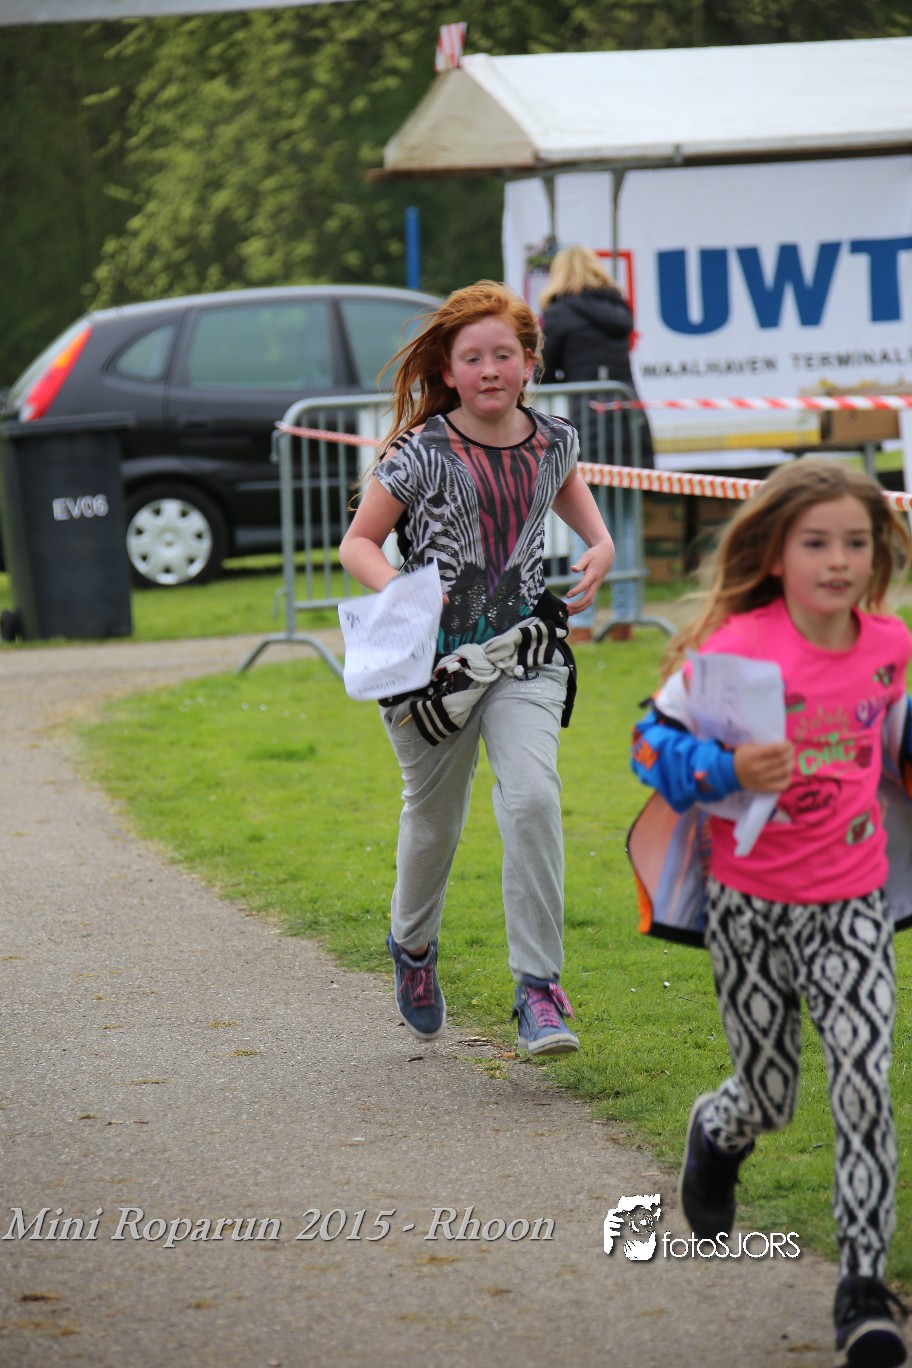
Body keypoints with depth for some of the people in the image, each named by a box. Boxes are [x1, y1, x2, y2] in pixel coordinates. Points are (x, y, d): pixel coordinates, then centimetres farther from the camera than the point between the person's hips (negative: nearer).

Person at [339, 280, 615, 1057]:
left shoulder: (551, 442, 1)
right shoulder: (422, 454, -11)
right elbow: (358, 543, -5)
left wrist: (600, 544, 10)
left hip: (524, 651, 2)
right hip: (435, 657, -2)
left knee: (532, 797, -21)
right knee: (435, 819, 14)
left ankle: (540, 987, -16)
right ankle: (413, 946, 46)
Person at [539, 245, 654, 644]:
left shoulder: (559, 315, -1)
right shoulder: (617, 309, 13)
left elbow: (544, 377, 4)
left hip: (588, 422, -5)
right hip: (631, 420, 5)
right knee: (625, 521, 9)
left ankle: (582, 624, -4)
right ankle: (624, 618, 10)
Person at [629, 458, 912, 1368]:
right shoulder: (738, 648, -18)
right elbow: (654, 739, -12)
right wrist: (728, 772, -28)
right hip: (750, 906, -2)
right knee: (769, 1097, 9)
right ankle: (717, 1134, 48)